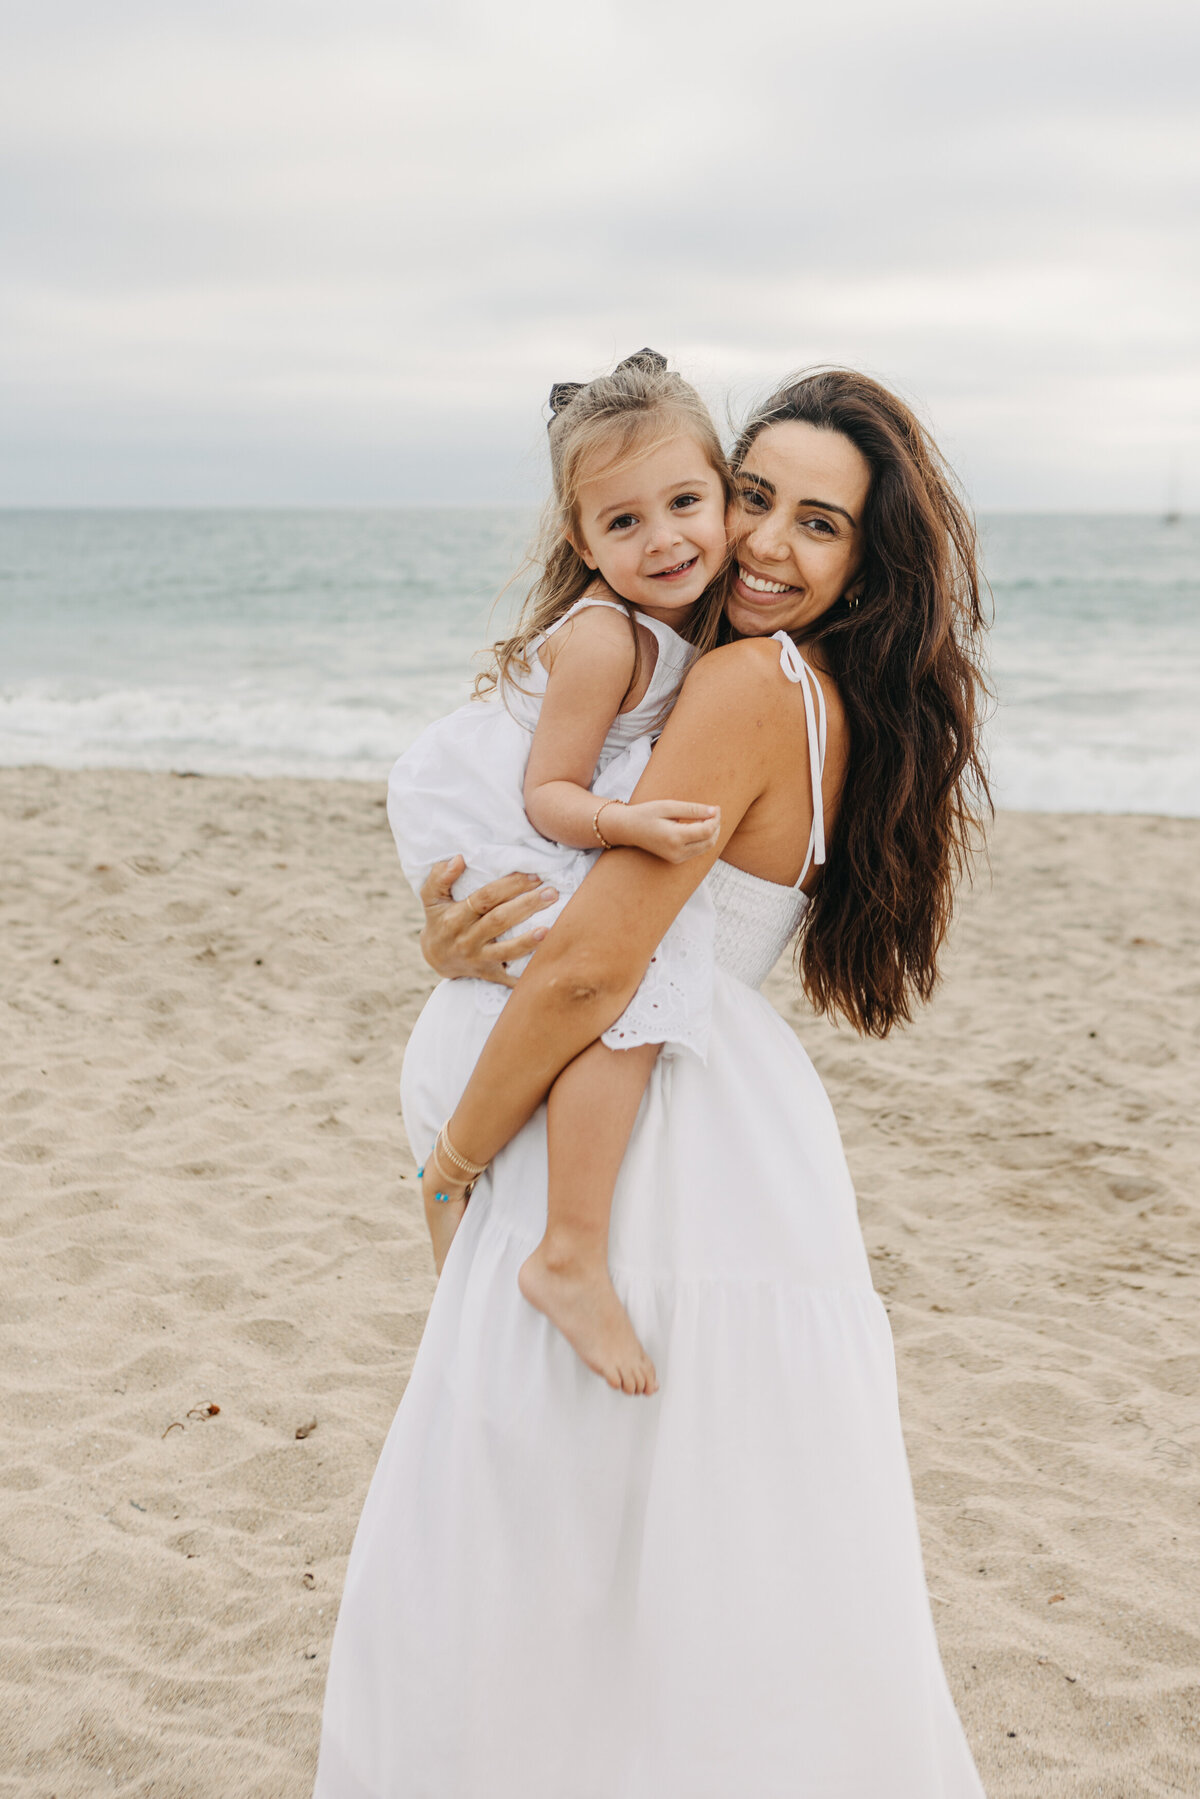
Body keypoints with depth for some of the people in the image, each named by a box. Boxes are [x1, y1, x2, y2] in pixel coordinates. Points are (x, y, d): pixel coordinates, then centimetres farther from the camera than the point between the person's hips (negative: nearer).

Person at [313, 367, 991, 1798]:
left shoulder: (754, 681, -19)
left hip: (651, 1176, -9)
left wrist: (457, 1154, -7)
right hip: (735, 1148, 9)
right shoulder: (834, 703, 10)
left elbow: (591, 970, -22)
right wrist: (449, 940, -9)